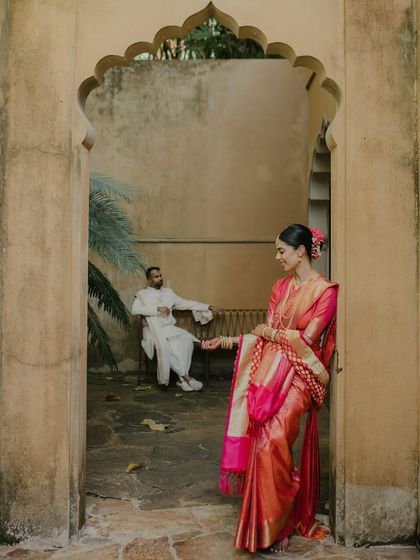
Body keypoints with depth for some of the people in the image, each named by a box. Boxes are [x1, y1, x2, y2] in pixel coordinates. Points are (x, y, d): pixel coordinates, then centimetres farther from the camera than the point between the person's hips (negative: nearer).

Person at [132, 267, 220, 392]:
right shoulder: (142, 294, 7)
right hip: (153, 329, -4)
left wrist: (208, 307, 14)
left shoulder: (168, 292, 21)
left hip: (169, 328, 4)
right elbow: (135, 310, -11)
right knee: (163, 344, -36)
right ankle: (184, 375, -29)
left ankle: (182, 379, -28)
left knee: (186, 338, -27)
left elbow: (186, 303, 21)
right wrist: (158, 309, -16)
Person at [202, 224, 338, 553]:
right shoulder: (281, 287, 15)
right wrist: (226, 341, 10)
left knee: (272, 442, -15)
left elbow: (307, 338, -9)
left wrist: (270, 332, 1)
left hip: (298, 375, -5)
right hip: (269, 371, 5)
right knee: (258, 440, -4)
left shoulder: (325, 290, -4)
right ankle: (268, 524, 10)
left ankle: (277, 526, 3)